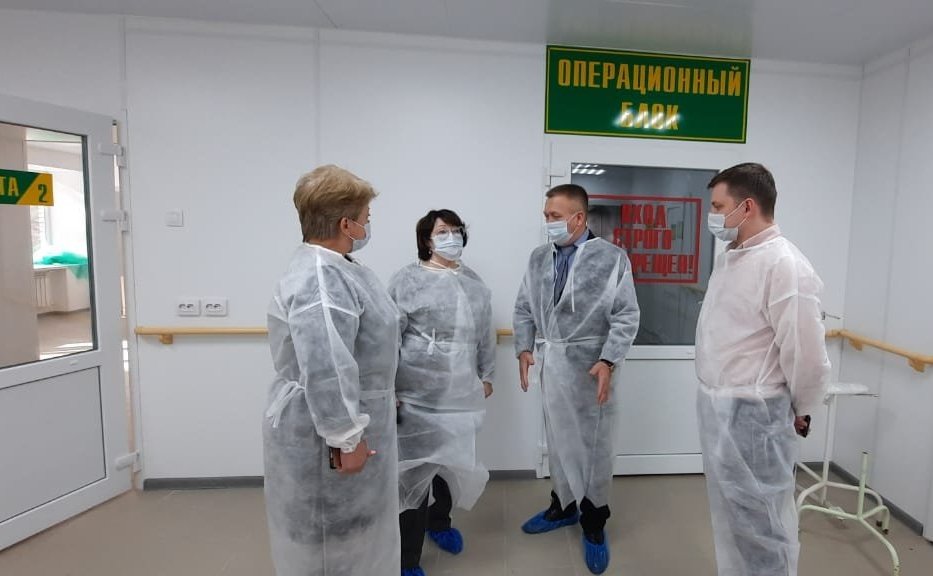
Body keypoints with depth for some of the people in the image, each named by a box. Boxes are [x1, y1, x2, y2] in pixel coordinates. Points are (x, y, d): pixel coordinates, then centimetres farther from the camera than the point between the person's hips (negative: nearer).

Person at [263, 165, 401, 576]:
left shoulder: (333, 267, 8)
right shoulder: (320, 280, -27)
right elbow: (325, 372, -32)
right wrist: (346, 437, -24)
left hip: (348, 424, 10)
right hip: (324, 437, -10)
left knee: (351, 532, 25)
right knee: (331, 542, 11)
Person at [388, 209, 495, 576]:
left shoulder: (474, 283, 10)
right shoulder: (407, 280, -7)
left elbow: (485, 335, 16)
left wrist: (486, 376, 16)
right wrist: (387, 387, -10)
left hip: (461, 395, 6)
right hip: (419, 396, -5)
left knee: (455, 463, 18)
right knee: (416, 469, 1)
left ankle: (439, 522, 46)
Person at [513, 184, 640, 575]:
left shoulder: (612, 257, -7)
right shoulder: (539, 258, 7)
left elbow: (626, 316, -8)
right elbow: (524, 308, 10)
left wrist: (608, 361, -17)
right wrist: (524, 348, -1)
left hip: (590, 364, -4)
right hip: (550, 363, 5)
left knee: (594, 443, 8)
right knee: (558, 438, 17)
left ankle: (594, 521, 29)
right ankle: (563, 506, 38)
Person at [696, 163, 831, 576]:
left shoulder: (784, 266, -20)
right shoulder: (730, 257, 8)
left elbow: (806, 353, -18)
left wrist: (800, 412, -3)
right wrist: (715, 396, 15)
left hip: (753, 414, -9)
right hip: (715, 405, 9)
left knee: (760, 522, 9)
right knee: (728, 514, 23)